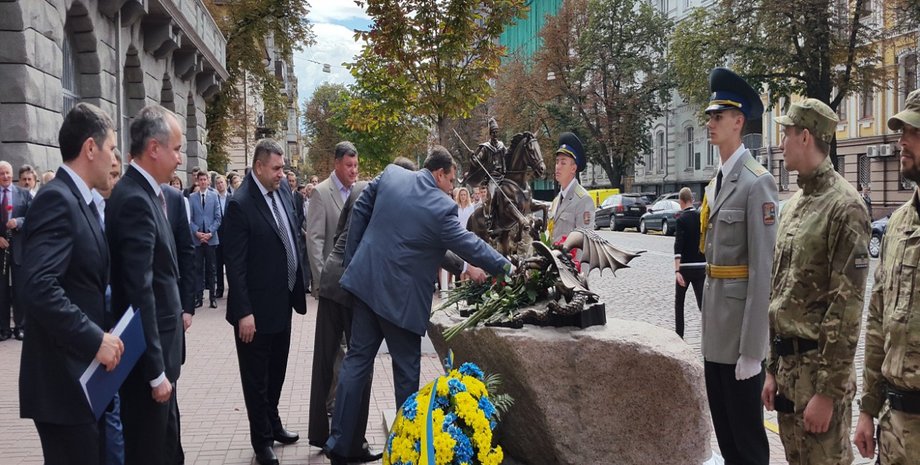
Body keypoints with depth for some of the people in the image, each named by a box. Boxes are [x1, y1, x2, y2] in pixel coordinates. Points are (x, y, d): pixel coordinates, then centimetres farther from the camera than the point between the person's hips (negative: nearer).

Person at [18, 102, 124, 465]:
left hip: (84, 374, 10)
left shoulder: (81, 201, 13)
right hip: (64, 379, -10)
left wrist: (102, 335, 8)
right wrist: (95, 340, -25)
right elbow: (39, 287, -28)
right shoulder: (57, 199, -17)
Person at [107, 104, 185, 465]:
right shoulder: (135, 200, -21)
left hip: (158, 344, 9)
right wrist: (155, 370, -22)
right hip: (146, 353, -9)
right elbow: (139, 293, -24)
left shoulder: (146, 193, 9)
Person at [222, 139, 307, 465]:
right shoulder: (240, 204, -17)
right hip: (257, 308, -7)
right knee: (256, 377, 10)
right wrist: (244, 312, -20)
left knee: (277, 371, 22)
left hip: (283, 303, 7)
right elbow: (235, 264, -18)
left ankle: (273, 423, 40)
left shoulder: (283, 193, 3)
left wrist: (298, 288, 8)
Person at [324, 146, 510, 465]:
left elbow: (359, 211, 8)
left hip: (365, 280, 6)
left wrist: (351, 258, 15)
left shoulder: (390, 174, 2)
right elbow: (468, 245, -9)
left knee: (357, 360, 11)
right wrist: (505, 266, 6)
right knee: (406, 370, 9)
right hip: (400, 297, -6)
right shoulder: (441, 207, -16)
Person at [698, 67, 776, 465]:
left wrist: (752, 350, -21)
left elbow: (763, 270, -19)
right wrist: (708, 324, 18)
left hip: (740, 329, -8)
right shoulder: (715, 183, 13)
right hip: (715, 330, 9)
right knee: (724, 433, 19)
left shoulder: (757, 182, -15)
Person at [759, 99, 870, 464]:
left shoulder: (844, 206, -15)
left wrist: (828, 390, -19)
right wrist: (772, 368, 14)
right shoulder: (794, 203, 12)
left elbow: (848, 305, -19)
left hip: (819, 365, -8)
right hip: (788, 362, 8)